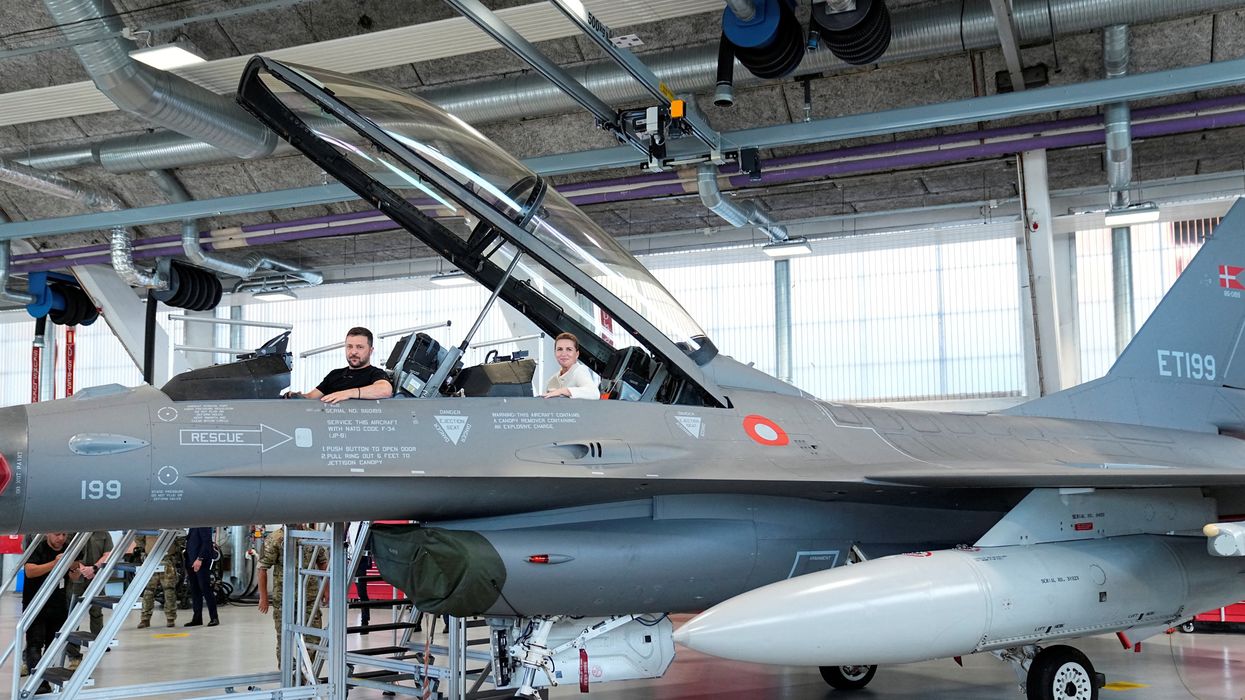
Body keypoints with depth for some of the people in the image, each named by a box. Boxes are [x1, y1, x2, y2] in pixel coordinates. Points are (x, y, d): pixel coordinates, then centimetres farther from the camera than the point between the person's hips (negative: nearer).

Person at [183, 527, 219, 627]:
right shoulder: (192, 526, 16)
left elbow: (206, 542, -17)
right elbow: (189, 543, 18)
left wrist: (200, 559, -22)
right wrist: (187, 564, 14)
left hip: (202, 562, -8)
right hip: (191, 562, 8)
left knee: (205, 588, -6)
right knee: (194, 590, 7)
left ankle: (214, 618, -1)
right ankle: (197, 618, 11)